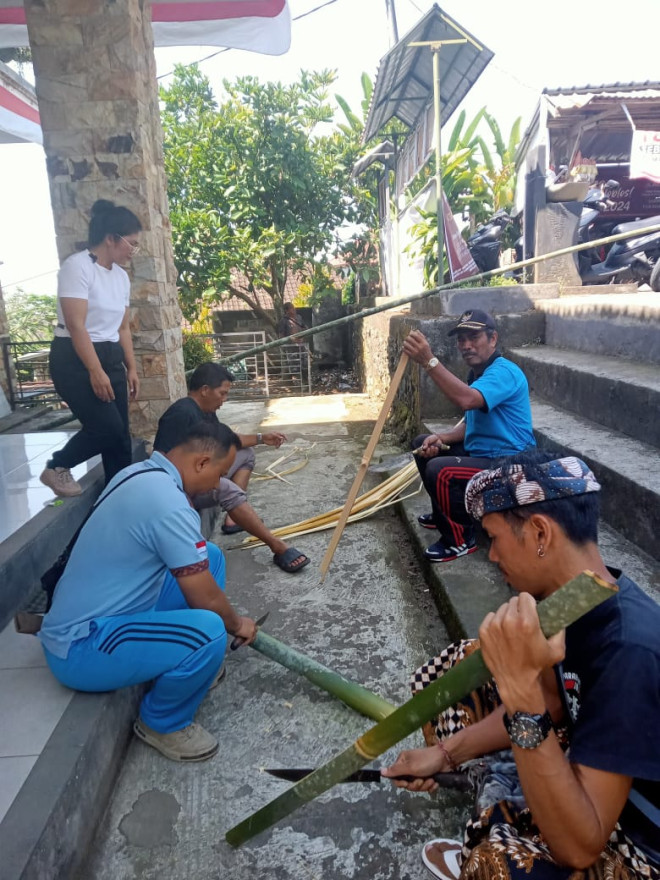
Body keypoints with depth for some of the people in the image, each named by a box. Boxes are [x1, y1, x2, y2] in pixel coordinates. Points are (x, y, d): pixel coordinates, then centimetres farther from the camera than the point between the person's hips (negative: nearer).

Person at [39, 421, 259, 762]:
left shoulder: (140, 473, 4)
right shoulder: (169, 503, -27)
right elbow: (207, 599, -19)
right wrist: (237, 625, 3)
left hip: (81, 615, 10)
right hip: (81, 647, -10)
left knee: (209, 557, 7)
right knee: (209, 631, -30)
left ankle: (192, 664, 23)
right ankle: (161, 723, 0)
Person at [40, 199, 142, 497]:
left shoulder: (121, 276, 10)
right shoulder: (78, 266, -13)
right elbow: (76, 325, -20)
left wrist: (131, 368, 11)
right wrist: (96, 372, -23)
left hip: (111, 357, 8)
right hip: (75, 359, -7)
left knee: (120, 434, 4)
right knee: (108, 427, -13)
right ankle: (56, 467, 12)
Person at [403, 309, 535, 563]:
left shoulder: (504, 372, -21)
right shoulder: (477, 373, 12)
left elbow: (467, 400, -41)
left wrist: (429, 361, -45)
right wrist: (441, 438, -4)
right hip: (480, 453, 11)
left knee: (440, 471, -30)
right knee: (423, 444, 17)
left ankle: (460, 539, -6)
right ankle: (444, 514, 29)